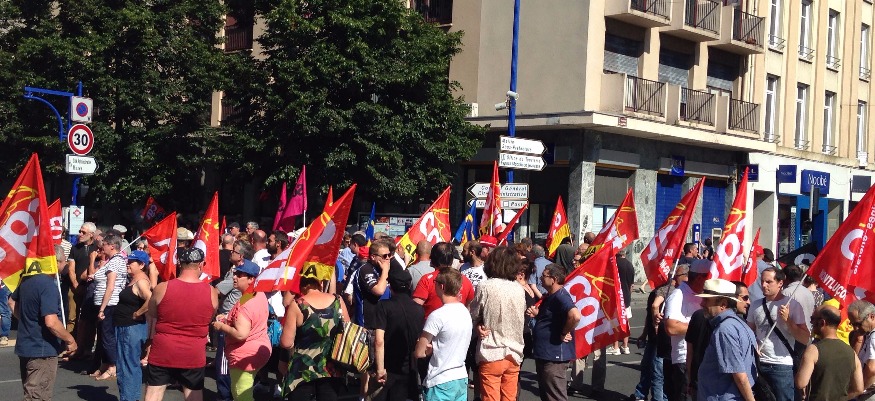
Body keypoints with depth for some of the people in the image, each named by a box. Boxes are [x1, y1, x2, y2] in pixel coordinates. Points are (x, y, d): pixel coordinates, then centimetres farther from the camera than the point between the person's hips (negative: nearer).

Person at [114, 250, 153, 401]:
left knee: (127, 366, -6)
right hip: (125, 328, 10)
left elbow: (151, 301, -32)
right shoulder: (133, 280, 12)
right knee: (131, 365, 16)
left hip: (132, 328, -10)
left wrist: (137, 314, -21)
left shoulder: (141, 281, -17)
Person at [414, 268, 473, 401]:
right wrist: (436, 348, -2)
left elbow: (419, 353, -12)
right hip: (462, 379, 7)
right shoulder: (465, 312, 5)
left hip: (441, 383, -7)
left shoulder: (437, 316, -17)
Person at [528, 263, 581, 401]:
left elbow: (575, 316, -38)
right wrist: (536, 314, 5)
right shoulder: (549, 296, 12)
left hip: (554, 356, -11)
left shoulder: (561, 297, -21)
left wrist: (564, 334, -24)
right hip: (544, 354, 11)